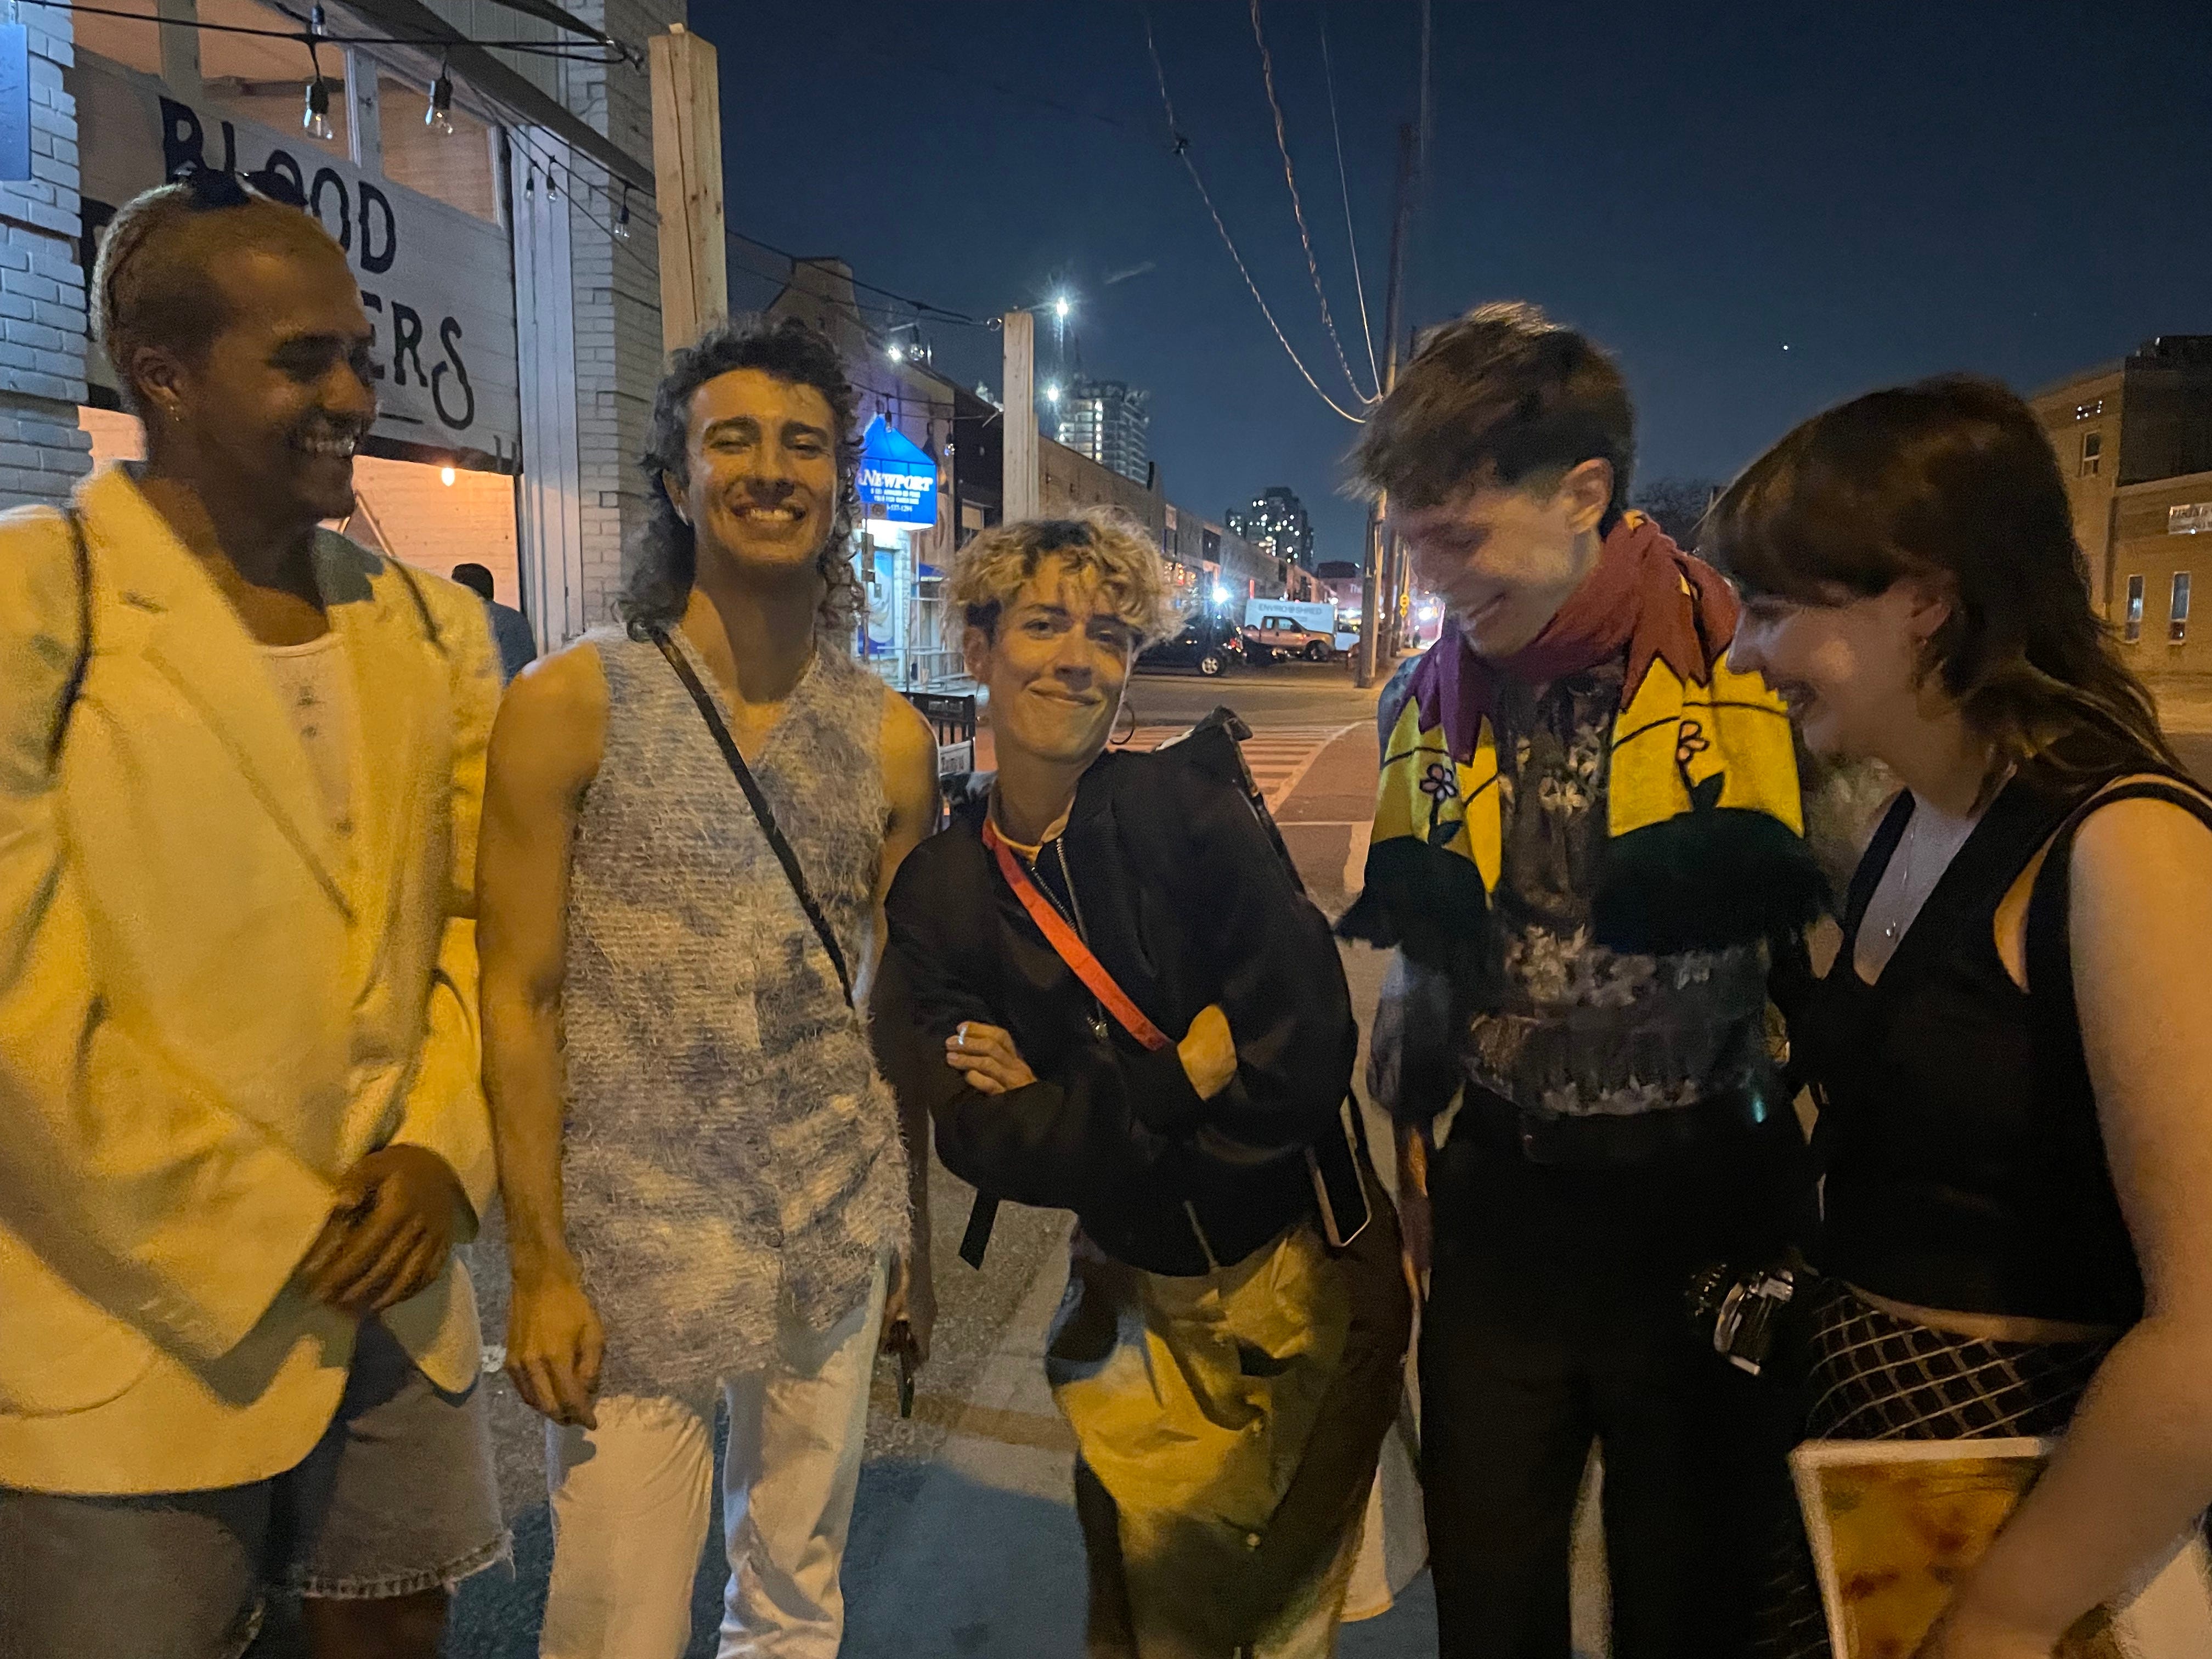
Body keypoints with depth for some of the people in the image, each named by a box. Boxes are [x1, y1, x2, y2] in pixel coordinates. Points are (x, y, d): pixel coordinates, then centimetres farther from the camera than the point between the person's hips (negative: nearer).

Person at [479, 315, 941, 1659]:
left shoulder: (895, 739, 1)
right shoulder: (571, 706, -6)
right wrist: (541, 1263, -9)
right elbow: (519, 997, -6)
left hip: (837, 1232, 3)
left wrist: (919, 1242, 11)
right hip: (634, 1241, -2)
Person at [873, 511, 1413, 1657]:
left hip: (1309, 1271, -1)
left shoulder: (1185, 810, -17)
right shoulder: (938, 893, -7)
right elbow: (982, 1139, -13)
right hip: (1139, 1301, 2)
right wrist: (1183, 1076, -19)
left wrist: (1076, 1115, -17)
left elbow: (1310, 1047, -22)